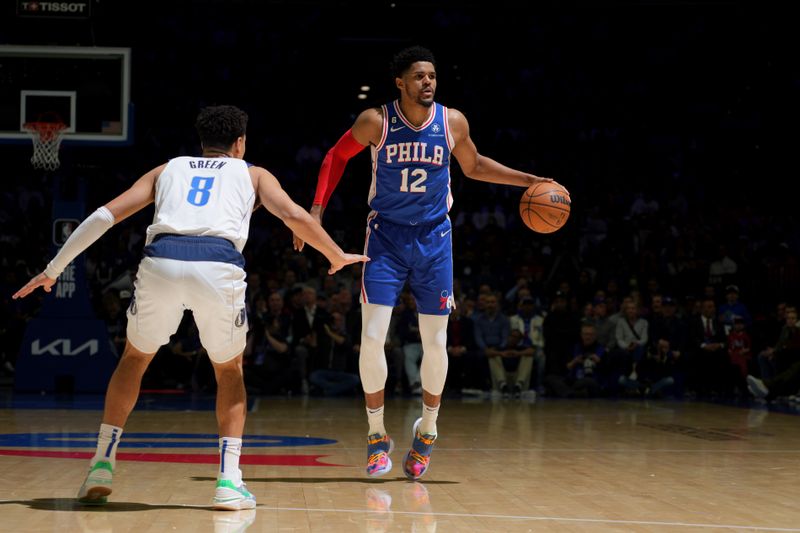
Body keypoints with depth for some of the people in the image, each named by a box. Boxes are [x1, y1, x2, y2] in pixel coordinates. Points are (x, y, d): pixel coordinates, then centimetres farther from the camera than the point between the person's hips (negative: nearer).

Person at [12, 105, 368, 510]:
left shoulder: (167, 170, 32)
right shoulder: (252, 174, 29)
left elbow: (104, 216, 24)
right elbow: (296, 217, 15)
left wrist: (53, 270, 28)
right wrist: (338, 258, 31)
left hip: (161, 261, 1)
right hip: (219, 267, -1)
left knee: (134, 359, 28)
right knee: (229, 371, 23)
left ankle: (101, 466, 21)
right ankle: (229, 481, 10)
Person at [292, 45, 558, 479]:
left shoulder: (452, 122, -6)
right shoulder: (376, 122, -12)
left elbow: (473, 166, 13)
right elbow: (336, 157, 4)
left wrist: (528, 181, 6)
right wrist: (317, 209, -4)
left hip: (434, 239, 2)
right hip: (386, 237, -2)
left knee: (435, 344, 3)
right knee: (372, 338, -10)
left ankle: (427, 430, 25)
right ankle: (377, 436, 7)